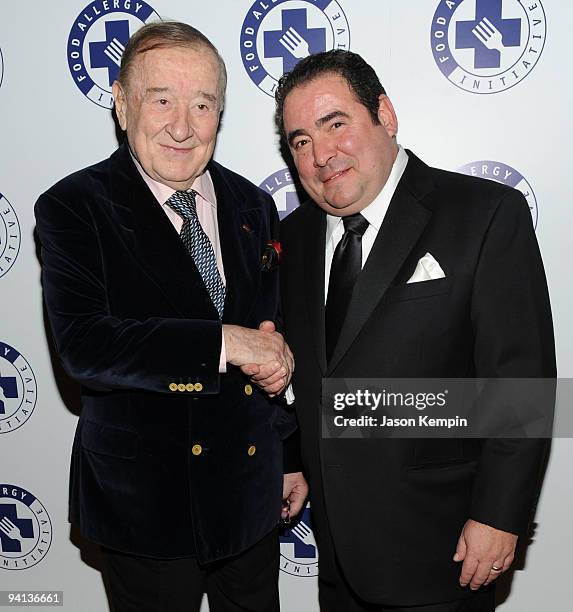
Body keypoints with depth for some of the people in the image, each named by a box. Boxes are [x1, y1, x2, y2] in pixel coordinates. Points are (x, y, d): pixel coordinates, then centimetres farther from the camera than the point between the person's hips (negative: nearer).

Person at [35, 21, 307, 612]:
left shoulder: (253, 206, 4)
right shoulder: (73, 207, -9)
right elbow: (83, 345, -23)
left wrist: (291, 455, 15)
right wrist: (222, 342, -28)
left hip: (250, 495, 5)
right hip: (143, 504, -4)